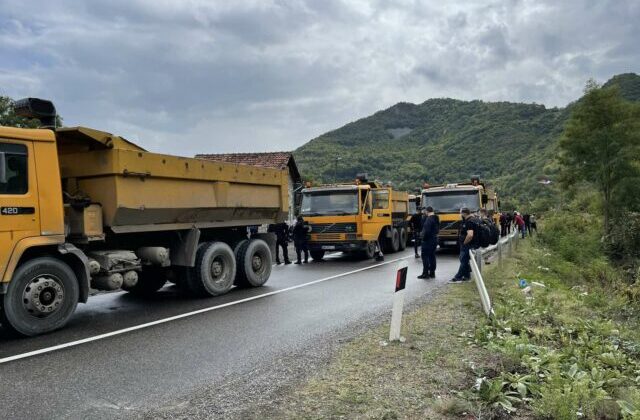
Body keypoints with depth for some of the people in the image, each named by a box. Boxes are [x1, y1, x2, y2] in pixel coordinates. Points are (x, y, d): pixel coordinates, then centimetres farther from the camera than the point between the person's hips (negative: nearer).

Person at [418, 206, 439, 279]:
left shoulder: (429, 219, -19)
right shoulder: (436, 218, 11)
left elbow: (427, 230, -24)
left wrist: (423, 237, -11)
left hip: (428, 240, -9)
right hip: (434, 240, 9)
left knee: (425, 257, -3)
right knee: (432, 257, 13)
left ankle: (425, 273, -2)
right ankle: (432, 273, 17)